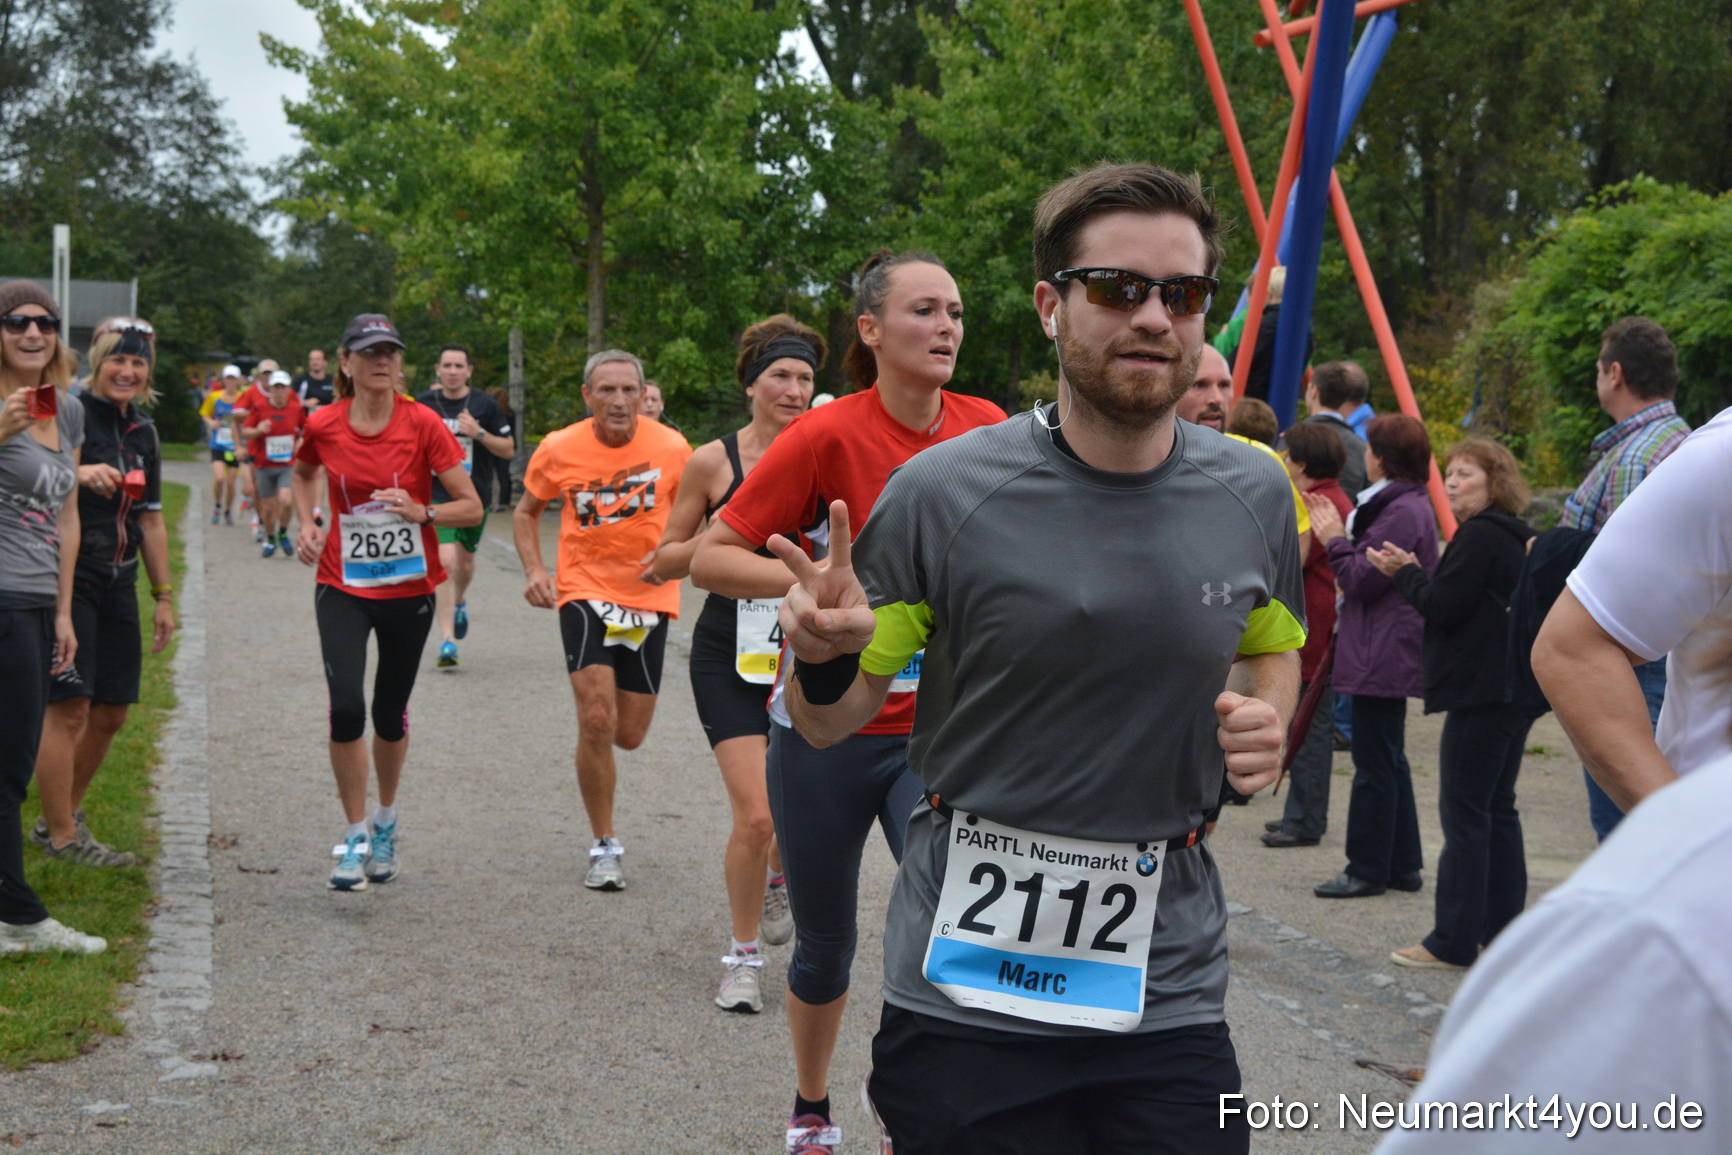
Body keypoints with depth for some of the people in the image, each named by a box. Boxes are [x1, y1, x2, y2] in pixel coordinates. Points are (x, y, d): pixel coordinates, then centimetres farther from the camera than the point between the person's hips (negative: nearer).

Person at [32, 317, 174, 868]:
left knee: (111, 712, 9)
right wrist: (80, 474, -40)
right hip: (69, 576, -7)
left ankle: (61, 815, 25)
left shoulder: (143, 432, 14)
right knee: (69, 707, -8)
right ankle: (62, 836, 1)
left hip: (118, 582, 7)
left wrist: (163, 596, 19)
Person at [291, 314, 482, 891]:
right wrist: (307, 523, 3)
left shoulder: (422, 424, -11)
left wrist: (423, 512, -26)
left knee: (390, 714, 11)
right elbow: (303, 474, 19)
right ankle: (355, 838, 1)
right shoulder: (323, 426, -4)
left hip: (408, 589, 0)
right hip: (343, 588, 0)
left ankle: (385, 821, 36)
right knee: (345, 707, -15)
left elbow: (471, 506, -9)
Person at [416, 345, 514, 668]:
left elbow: (509, 449, -1)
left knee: (465, 563, 16)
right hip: (438, 496, -1)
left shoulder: (484, 405, -3)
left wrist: (479, 433, -16)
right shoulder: (424, 404, 0)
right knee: (445, 562, -17)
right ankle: (447, 640, -15)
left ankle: (460, 602, 52)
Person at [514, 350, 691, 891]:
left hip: (648, 597, 1)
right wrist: (534, 570, -5)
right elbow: (526, 510, 10)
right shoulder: (559, 449, -7)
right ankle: (605, 848, -1)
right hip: (584, 589, -1)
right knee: (597, 721, -16)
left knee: (629, 735, 5)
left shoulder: (671, 447, -7)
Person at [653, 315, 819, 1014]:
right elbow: (666, 562, 3)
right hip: (729, 656, -2)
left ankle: (778, 881, 48)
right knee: (755, 814, -11)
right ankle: (743, 956, 8)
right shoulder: (713, 462, -4)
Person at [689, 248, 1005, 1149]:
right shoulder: (826, 435, -13)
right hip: (825, 730, -2)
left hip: (937, 733, 2)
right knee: (826, 946, 15)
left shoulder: (986, 429, -3)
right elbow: (710, 559, -12)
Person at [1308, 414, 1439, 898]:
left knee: (1375, 766, -4)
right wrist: (1343, 538, 12)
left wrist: (1335, 540, -7)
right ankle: (1402, 864, 22)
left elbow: (1361, 580, -19)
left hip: (1382, 658, -11)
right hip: (1386, 655, 11)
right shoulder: (1408, 505, 16)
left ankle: (1368, 870, 2)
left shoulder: (1402, 513, -18)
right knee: (1389, 762, 16)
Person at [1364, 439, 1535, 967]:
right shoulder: (1519, 538, 16)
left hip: (1479, 694, -10)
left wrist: (1403, 573, -3)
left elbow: (1444, 607, -18)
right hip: (1514, 688, 10)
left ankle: (1454, 941, -3)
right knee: (1497, 806, 15)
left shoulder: (1478, 536, -14)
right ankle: (1503, 928, 20)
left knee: (1463, 810, -6)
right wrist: (1414, 572, 8)